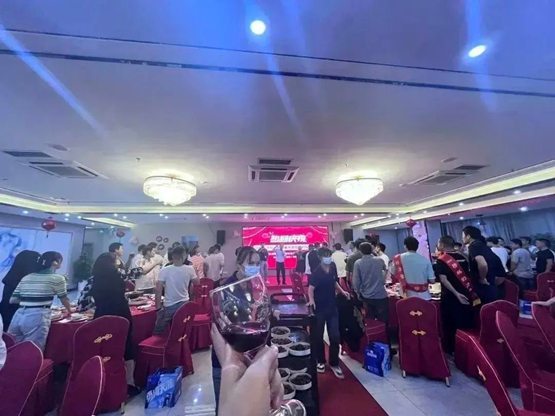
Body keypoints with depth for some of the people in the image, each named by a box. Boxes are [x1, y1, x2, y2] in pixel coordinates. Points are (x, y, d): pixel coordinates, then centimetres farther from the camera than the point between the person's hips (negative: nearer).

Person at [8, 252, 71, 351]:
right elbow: (64, 299, 10)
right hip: (38, 317, -6)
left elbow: (12, 300, 15)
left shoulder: (26, 277, 15)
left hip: (18, 316, 6)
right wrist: (70, 310, 30)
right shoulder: (58, 278, 0)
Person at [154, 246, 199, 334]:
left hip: (169, 306, -2)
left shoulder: (164, 270, -15)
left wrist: (158, 308, -7)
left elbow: (158, 291, -16)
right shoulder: (189, 269, -9)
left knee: (157, 332, 17)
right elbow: (197, 282, 7)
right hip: (184, 304, 2)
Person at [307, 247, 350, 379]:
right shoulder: (316, 272, -17)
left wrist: (342, 291, 3)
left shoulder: (333, 268, 0)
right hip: (319, 308, -4)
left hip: (332, 307, 4)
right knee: (318, 336, 9)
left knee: (335, 336, 6)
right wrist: (311, 300, -37)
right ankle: (321, 361, 30)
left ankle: (334, 363, 23)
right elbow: (311, 288, -21)